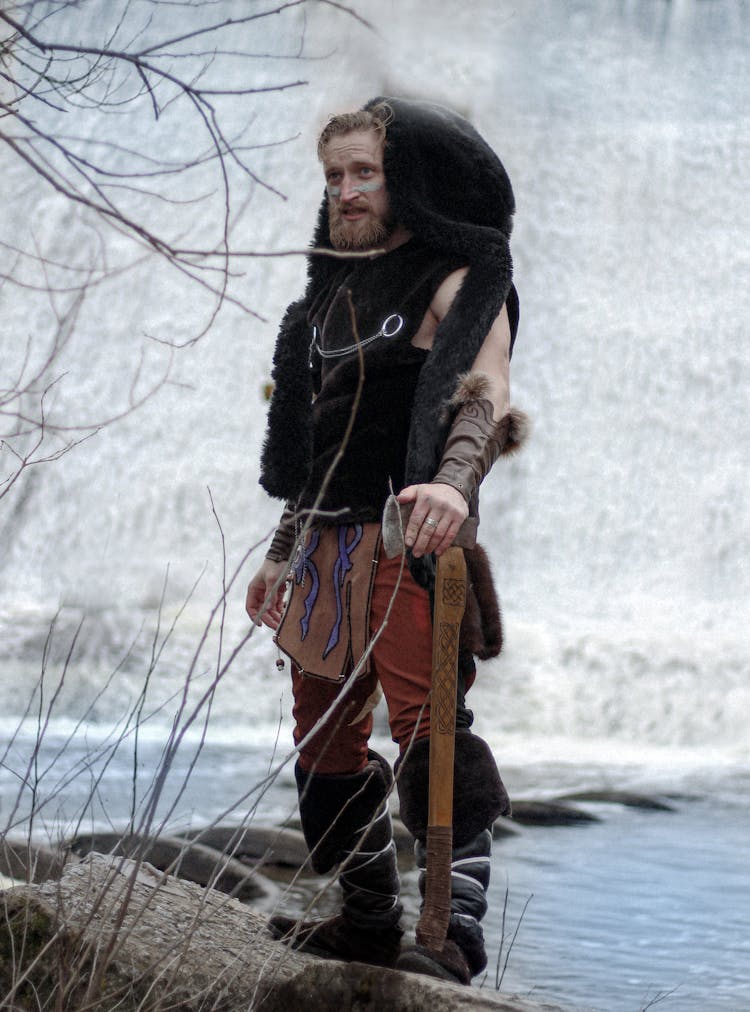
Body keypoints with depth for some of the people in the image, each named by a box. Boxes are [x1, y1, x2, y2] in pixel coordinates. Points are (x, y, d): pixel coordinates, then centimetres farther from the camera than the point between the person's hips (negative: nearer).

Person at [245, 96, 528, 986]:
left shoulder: (456, 286, -4)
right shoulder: (333, 294, 21)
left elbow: (486, 400, -20)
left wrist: (454, 480, -40)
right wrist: (283, 551, 24)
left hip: (406, 542, -8)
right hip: (329, 545, 9)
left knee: (427, 730, -16)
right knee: (326, 737, 11)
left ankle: (454, 931, -18)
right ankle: (368, 919, 23)